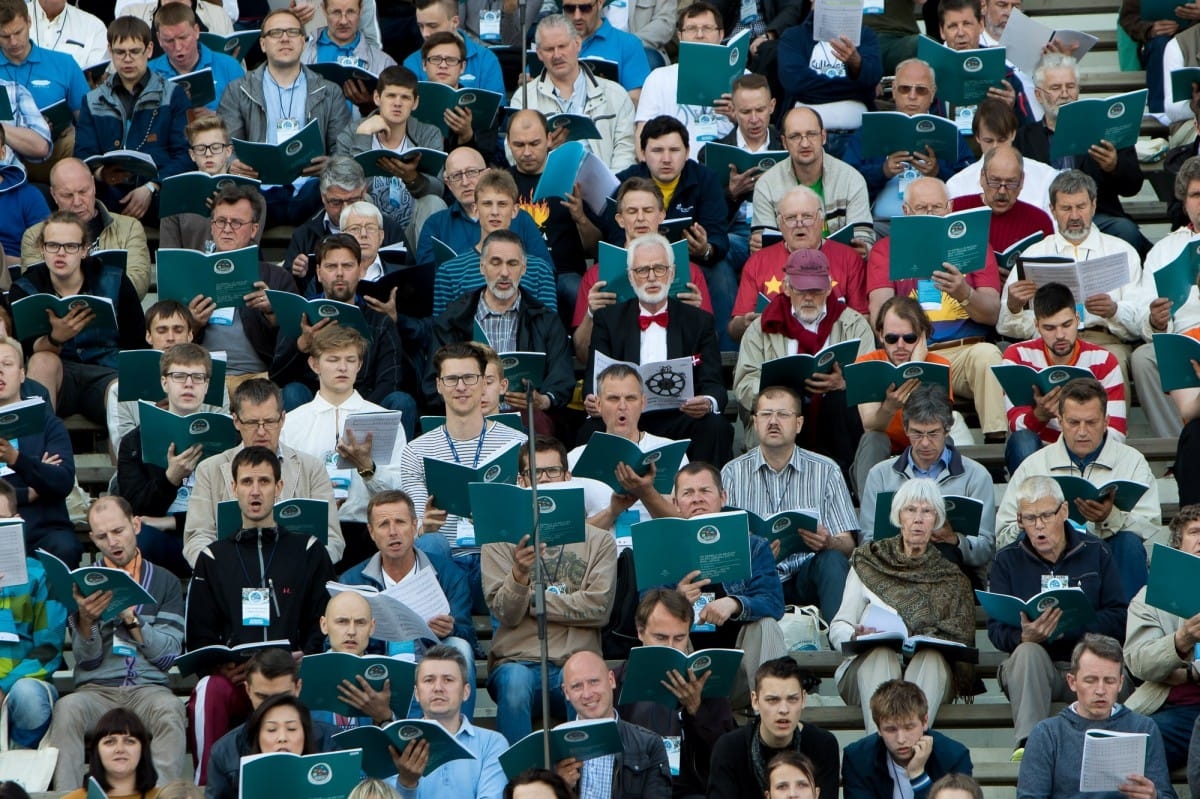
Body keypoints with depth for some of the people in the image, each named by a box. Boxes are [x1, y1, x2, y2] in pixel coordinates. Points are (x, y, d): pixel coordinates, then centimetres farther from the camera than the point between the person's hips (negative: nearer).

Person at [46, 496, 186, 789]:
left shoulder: (164, 582, 13)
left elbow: (167, 656, 4)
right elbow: (88, 660, 5)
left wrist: (130, 617, -9)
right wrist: (86, 619, -15)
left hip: (148, 687, 0)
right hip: (96, 689, 0)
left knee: (170, 710, -36)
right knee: (68, 708, -35)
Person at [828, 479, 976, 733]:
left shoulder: (950, 576, 17)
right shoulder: (869, 562, 15)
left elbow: (961, 636, 5)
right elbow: (839, 628, 9)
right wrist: (856, 637, -16)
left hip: (929, 673, 1)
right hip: (869, 666, 0)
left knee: (930, 657, -32)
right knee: (880, 653, -34)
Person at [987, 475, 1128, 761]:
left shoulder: (1096, 553, 9)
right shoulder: (1006, 560, 9)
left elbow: (1118, 619, -2)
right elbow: (996, 630, -1)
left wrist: (1066, 629, -18)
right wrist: (1025, 637, -25)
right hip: (1031, 672, 1)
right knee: (1027, 652, -33)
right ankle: (1027, 742, -42)